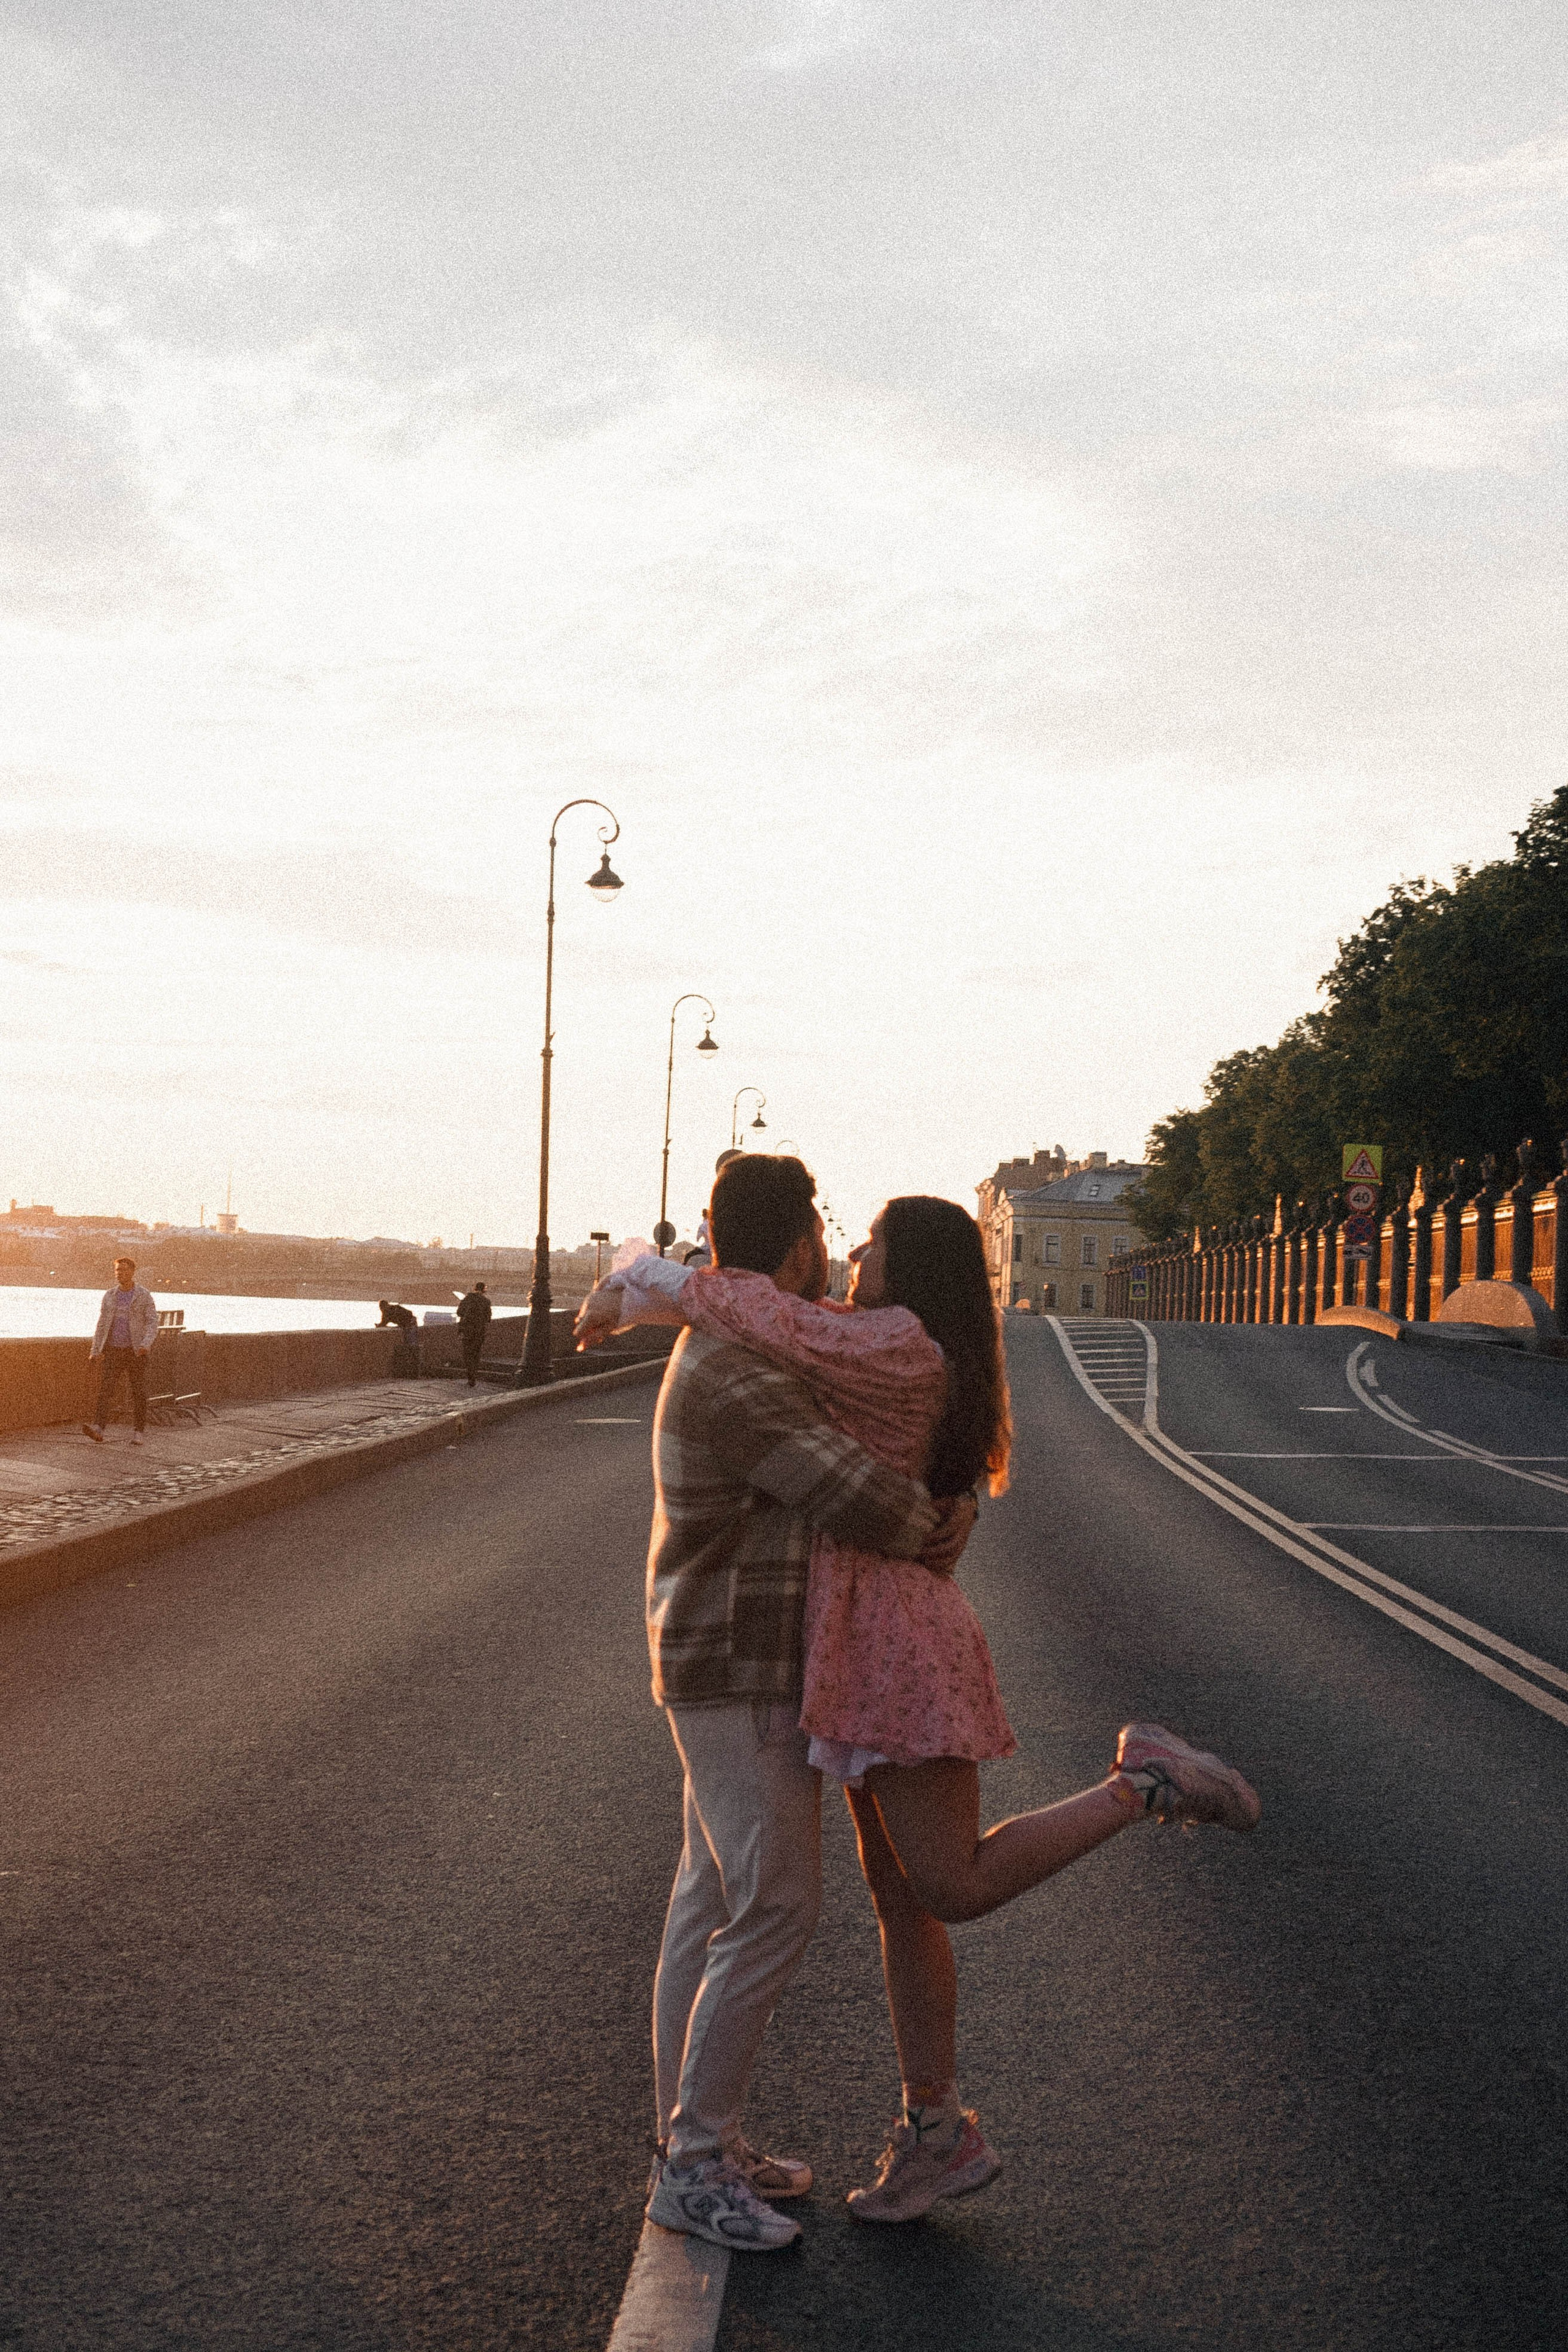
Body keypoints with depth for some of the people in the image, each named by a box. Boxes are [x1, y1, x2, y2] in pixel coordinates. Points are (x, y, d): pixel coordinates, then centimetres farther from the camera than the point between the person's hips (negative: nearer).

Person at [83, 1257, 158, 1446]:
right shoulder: (110, 1296, 8)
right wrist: (94, 1351, 7)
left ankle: (139, 1433, 11)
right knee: (106, 1388, -12)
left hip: (136, 1352, -3)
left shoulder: (145, 1297, -4)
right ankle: (98, 1429, -24)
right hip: (114, 1351, 3)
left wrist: (146, 1344, -28)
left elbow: (152, 1323, -11)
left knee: (138, 1393, 1)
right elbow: (102, 1324, 12)